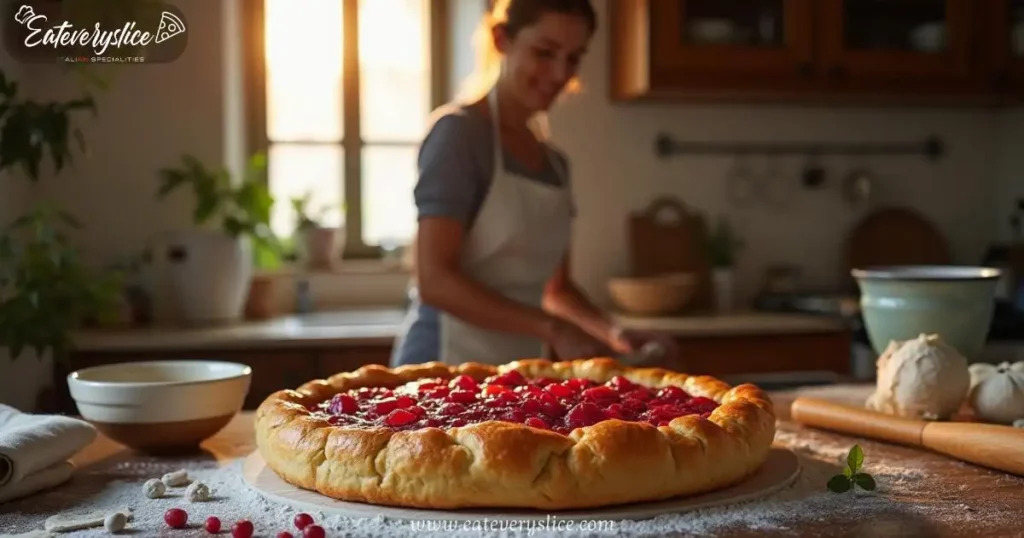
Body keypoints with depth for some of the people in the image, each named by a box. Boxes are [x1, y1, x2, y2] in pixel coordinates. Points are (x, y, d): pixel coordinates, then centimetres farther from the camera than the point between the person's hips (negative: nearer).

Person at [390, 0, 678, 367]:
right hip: (448, 363, -7)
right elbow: (435, 279, -18)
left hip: (518, 370, 7)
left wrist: (613, 334, 0)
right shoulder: (459, 132, -10)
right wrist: (553, 329, -23)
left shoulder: (555, 163, 11)